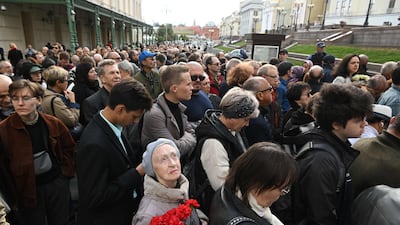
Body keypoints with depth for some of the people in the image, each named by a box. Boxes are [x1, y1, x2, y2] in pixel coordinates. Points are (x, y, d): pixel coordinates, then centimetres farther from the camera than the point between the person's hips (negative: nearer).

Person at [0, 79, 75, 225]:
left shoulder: (53, 123, -6)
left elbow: (69, 147, 9)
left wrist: (66, 171, 3)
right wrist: (13, 194, -3)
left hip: (57, 183, 2)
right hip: (27, 189, -2)